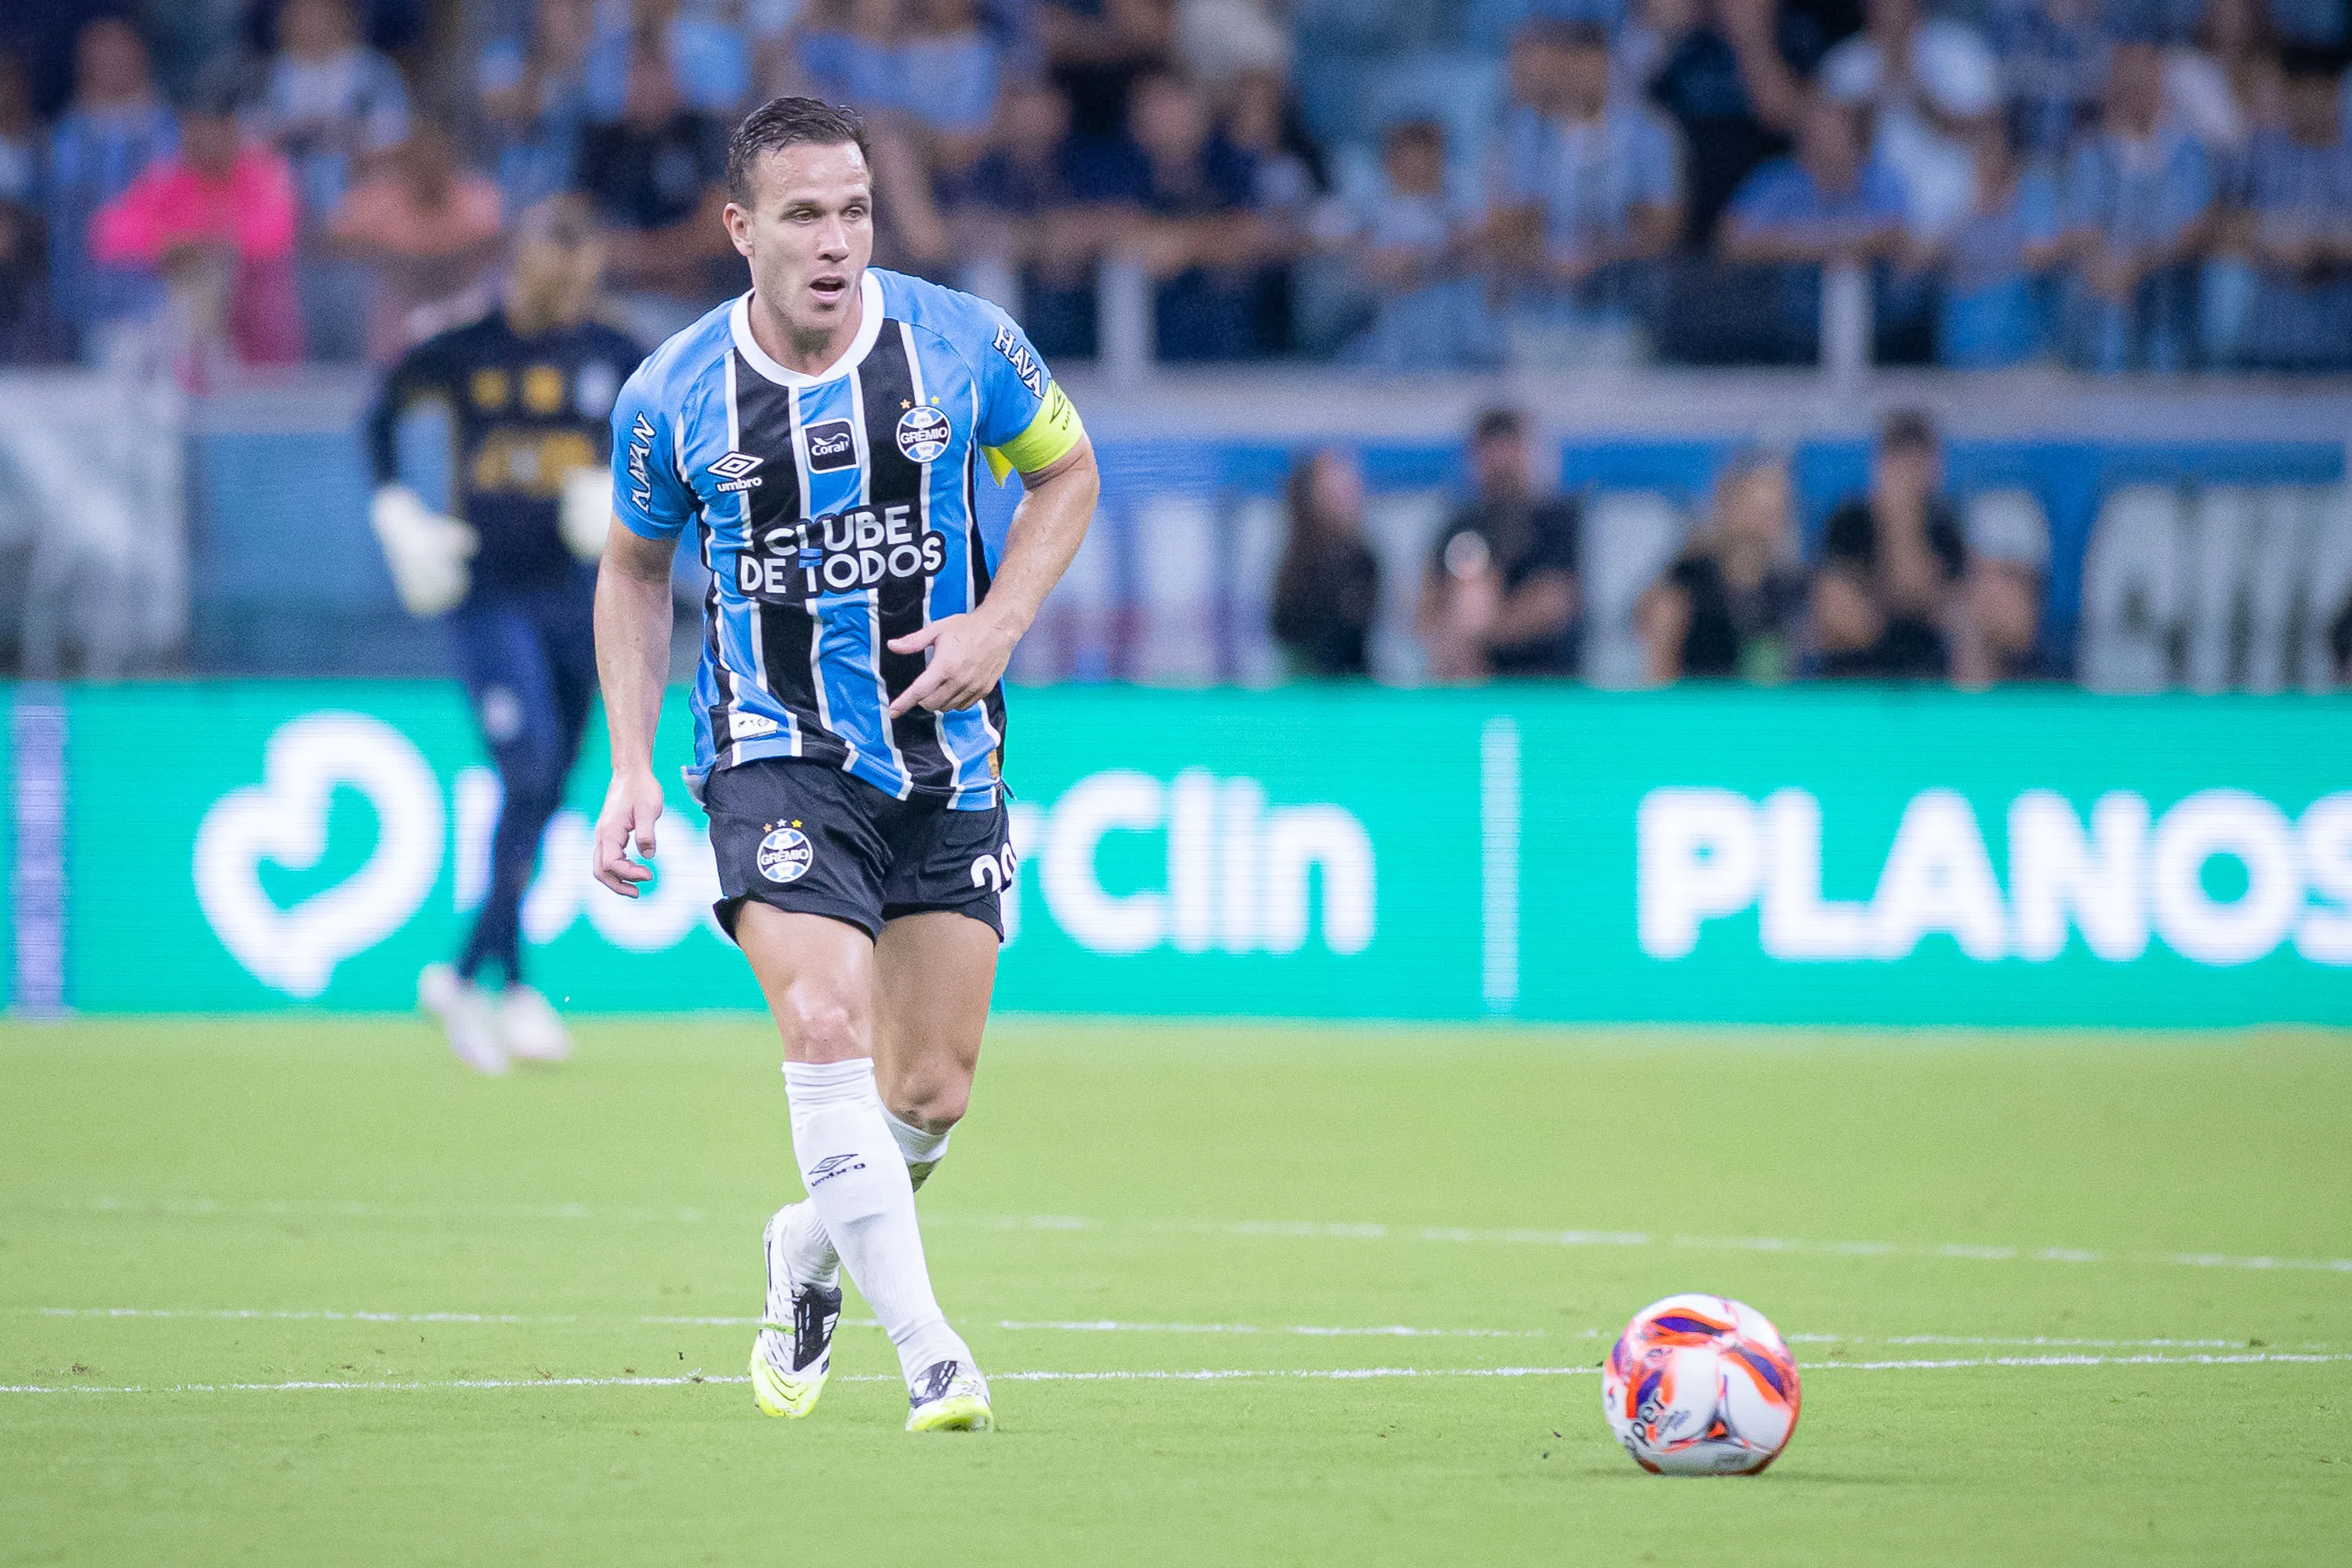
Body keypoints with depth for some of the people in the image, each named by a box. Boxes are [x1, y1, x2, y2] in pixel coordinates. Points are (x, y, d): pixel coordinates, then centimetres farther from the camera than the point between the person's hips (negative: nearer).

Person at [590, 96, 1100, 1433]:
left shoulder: (961, 343, -7)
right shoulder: (673, 397, -7)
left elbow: (1066, 471, 10)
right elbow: (636, 569, 10)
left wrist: (999, 625, -6)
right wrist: (633, 766, 2)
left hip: (946, 756, 2)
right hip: (776, 750, -2)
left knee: (933, 1092, 4)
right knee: (828, 1024, -24)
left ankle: (811, 1252, 36)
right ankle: (928, 1353, -22)